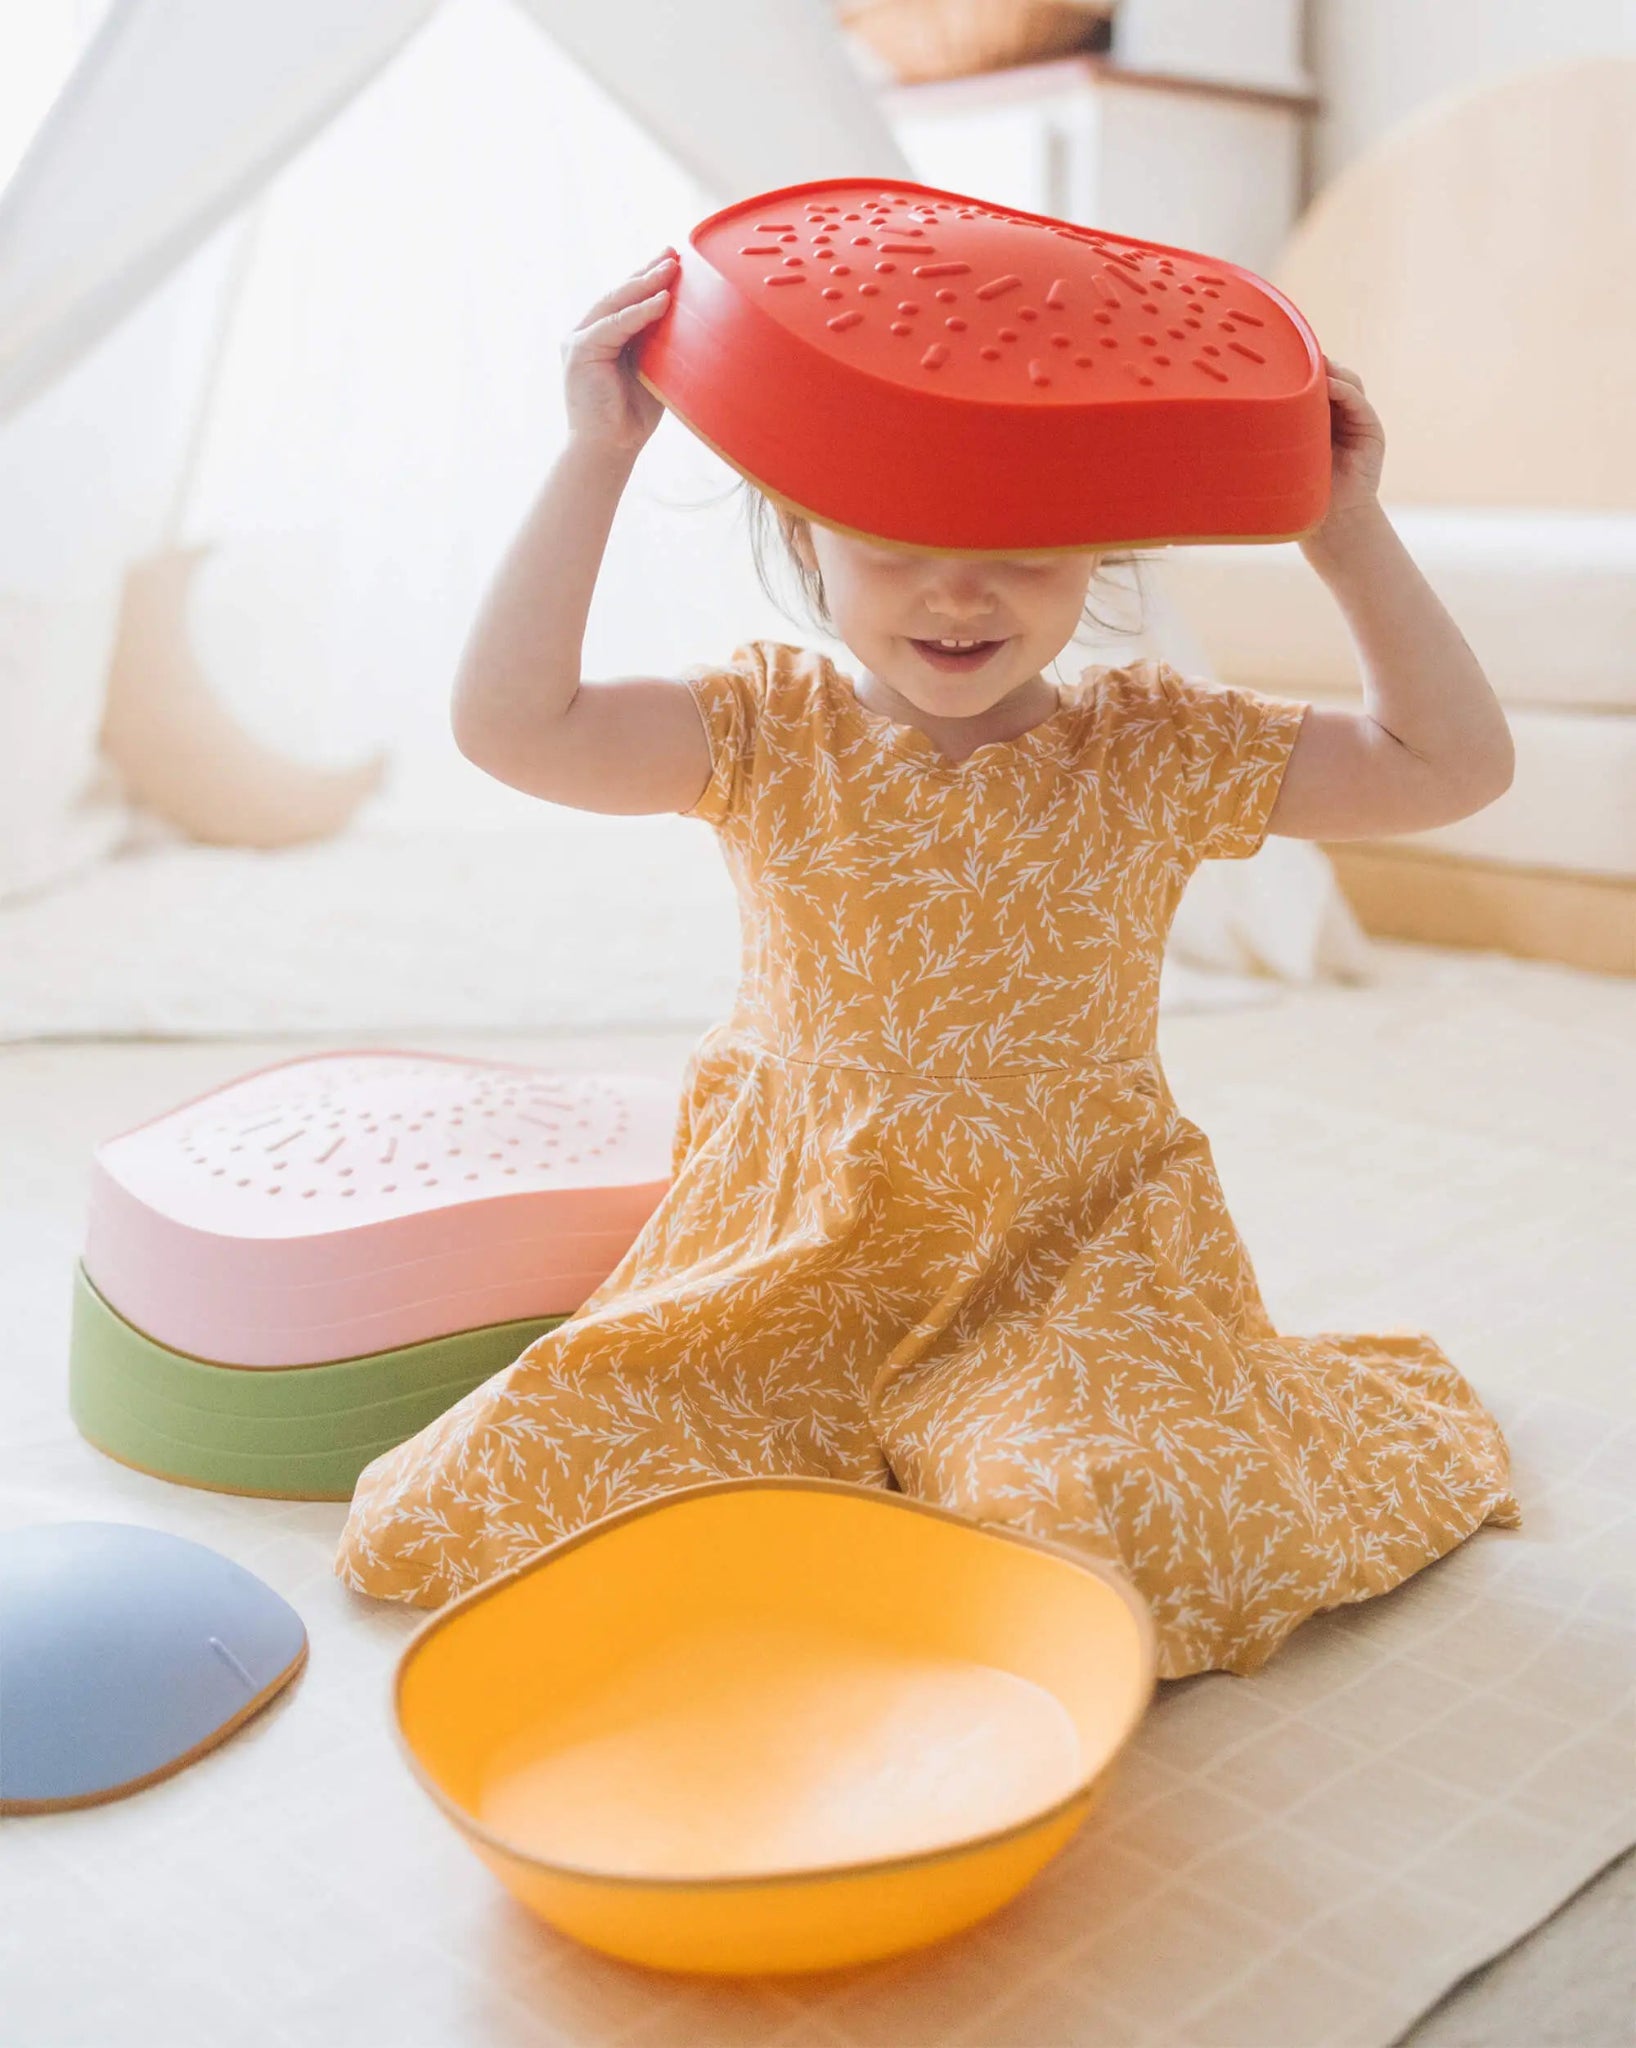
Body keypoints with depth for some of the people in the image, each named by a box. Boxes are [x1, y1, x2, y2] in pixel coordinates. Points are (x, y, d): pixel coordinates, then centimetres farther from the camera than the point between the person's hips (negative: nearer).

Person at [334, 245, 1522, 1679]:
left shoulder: (1153, 755, -4)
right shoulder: (769, 740, -6)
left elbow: (1455, 765, -2)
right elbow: (511, 721, -18)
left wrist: (1351, 535, -10)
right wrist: (596, 456, -20)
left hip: (1067, 1254, -1)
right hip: (789, 1258, 1)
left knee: (1117, 1521, -28)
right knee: (499, 1485, -7)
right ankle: (828, 1455, 16)